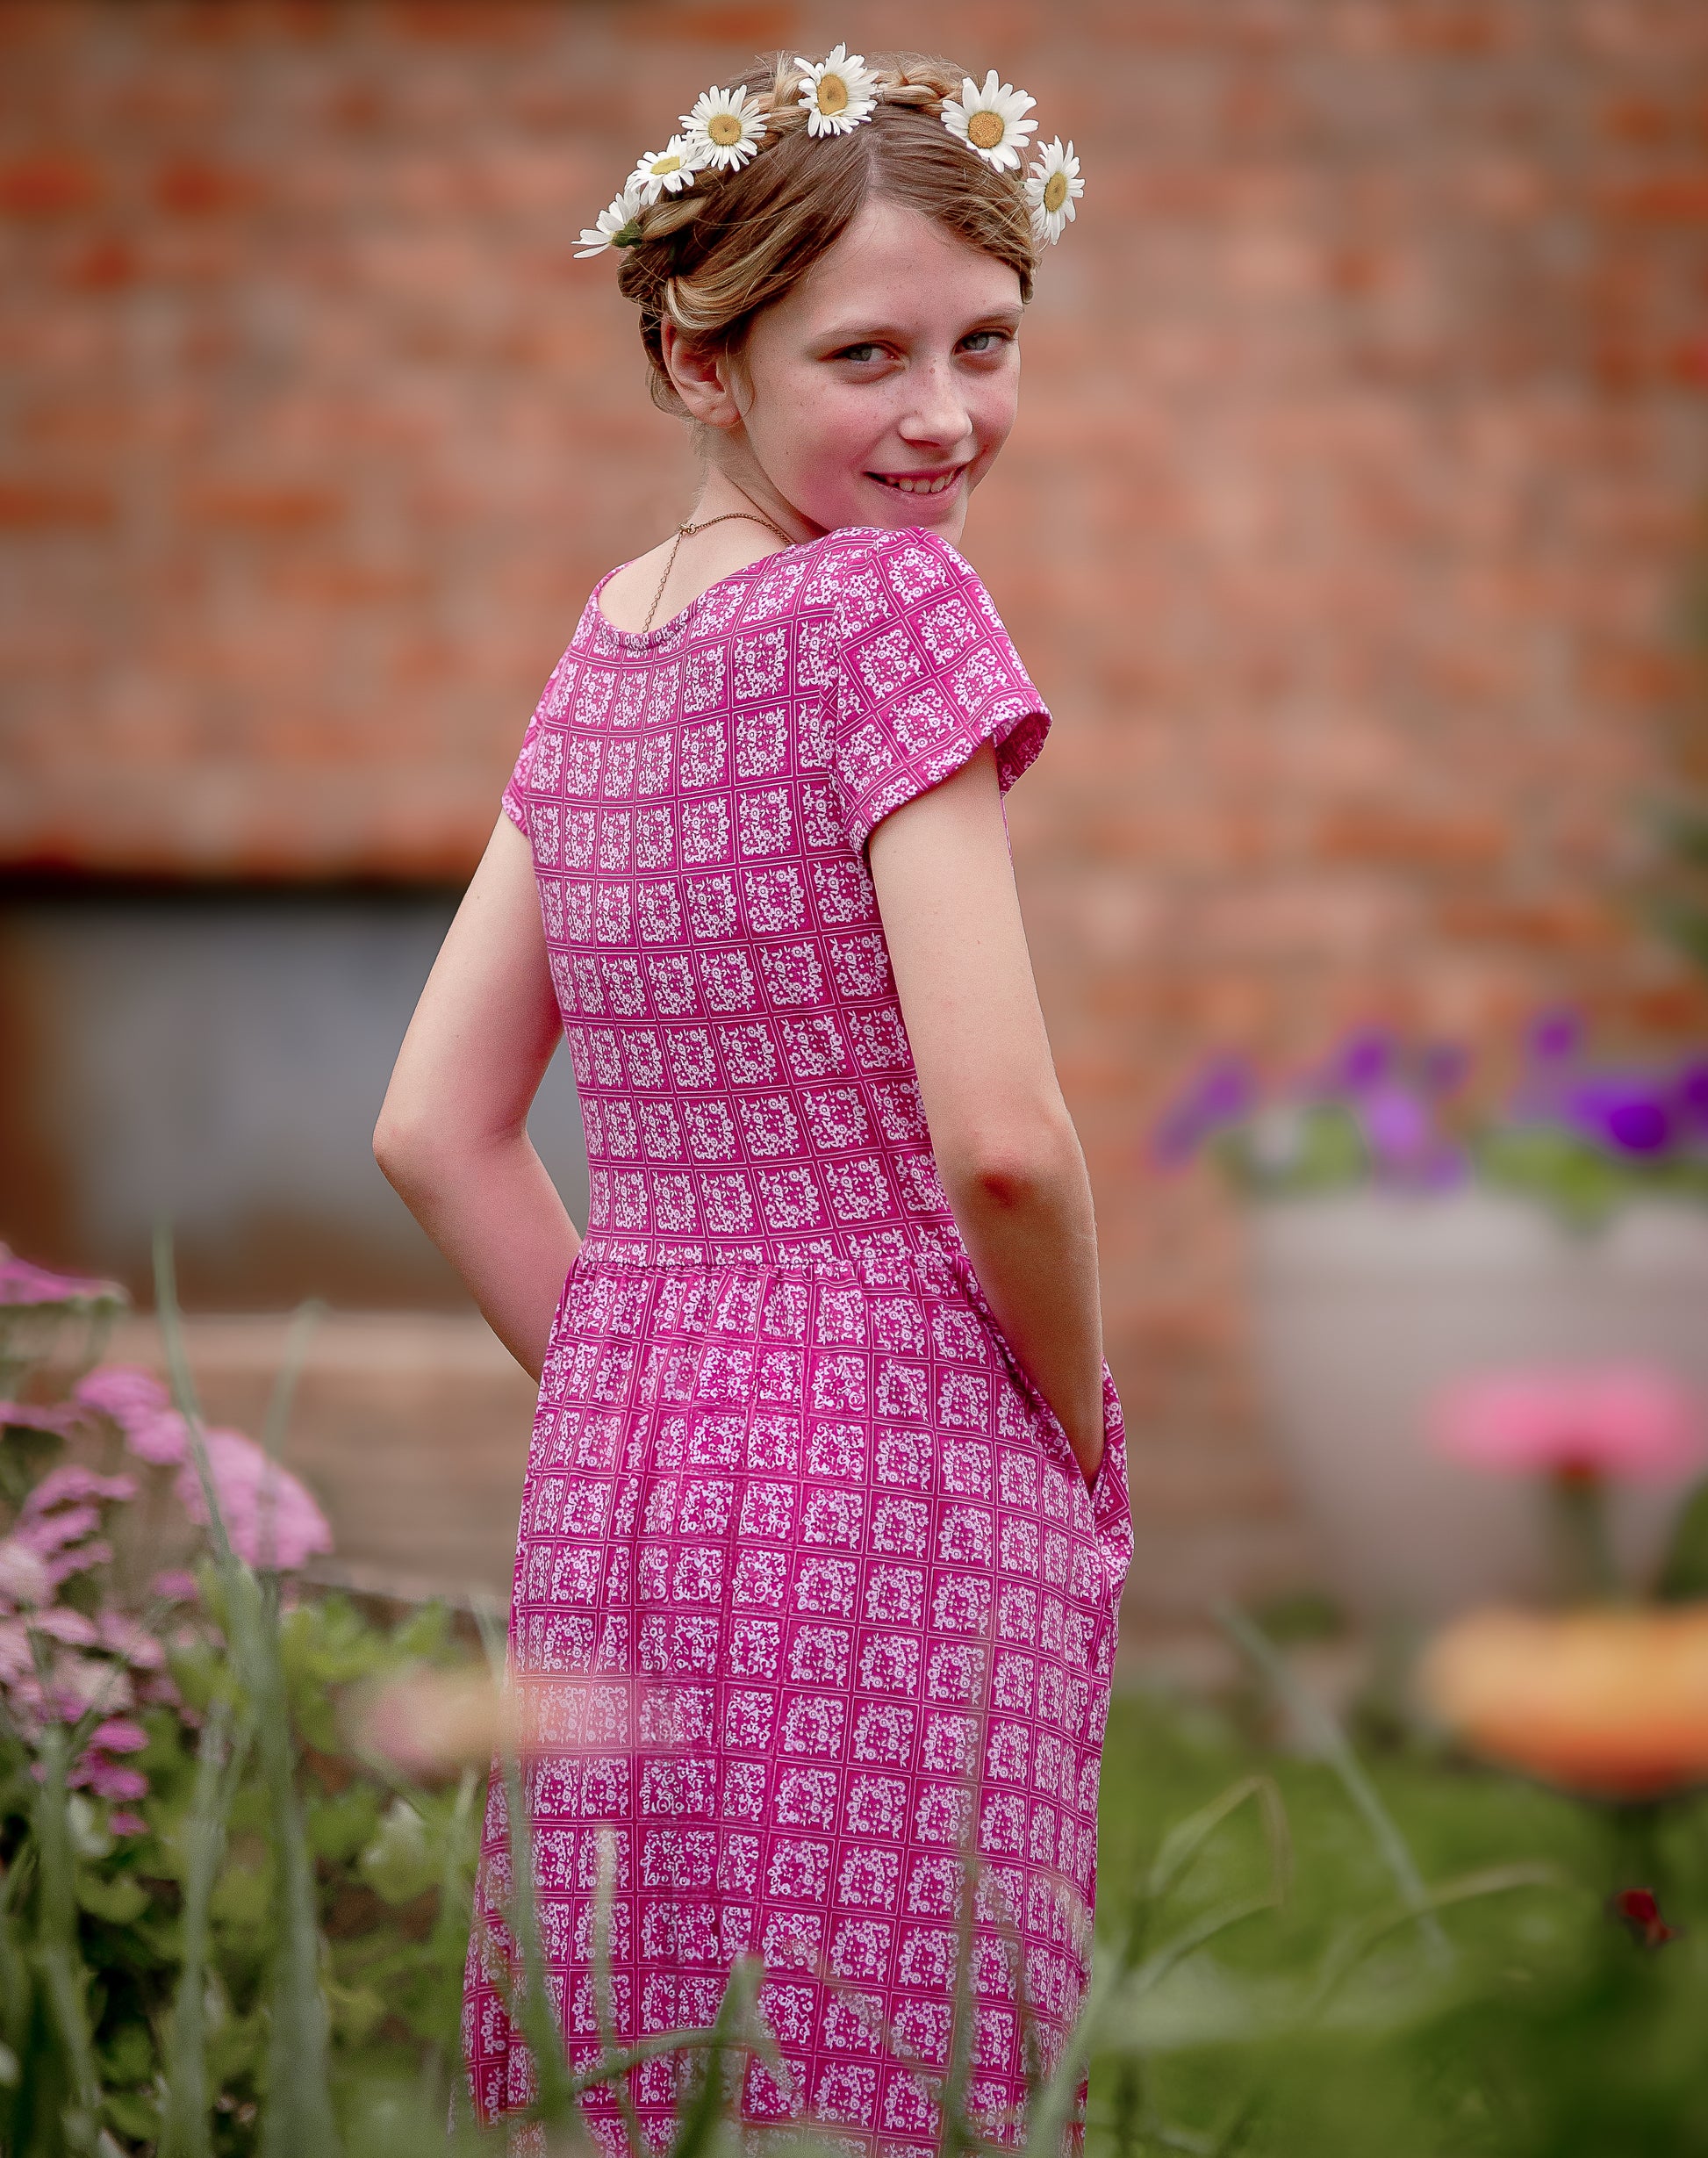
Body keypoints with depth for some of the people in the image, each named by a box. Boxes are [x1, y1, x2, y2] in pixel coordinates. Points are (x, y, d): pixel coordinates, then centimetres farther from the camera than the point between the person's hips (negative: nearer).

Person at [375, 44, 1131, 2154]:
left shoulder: (601, 647, 10)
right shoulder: (887, 603, -11)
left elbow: (434, 1130, 12)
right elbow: (999, 1142, -19)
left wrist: (639, 1404, 14)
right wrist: (1077, 1417, -3)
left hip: (612, 1500, 7)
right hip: (903, 1485, -7)